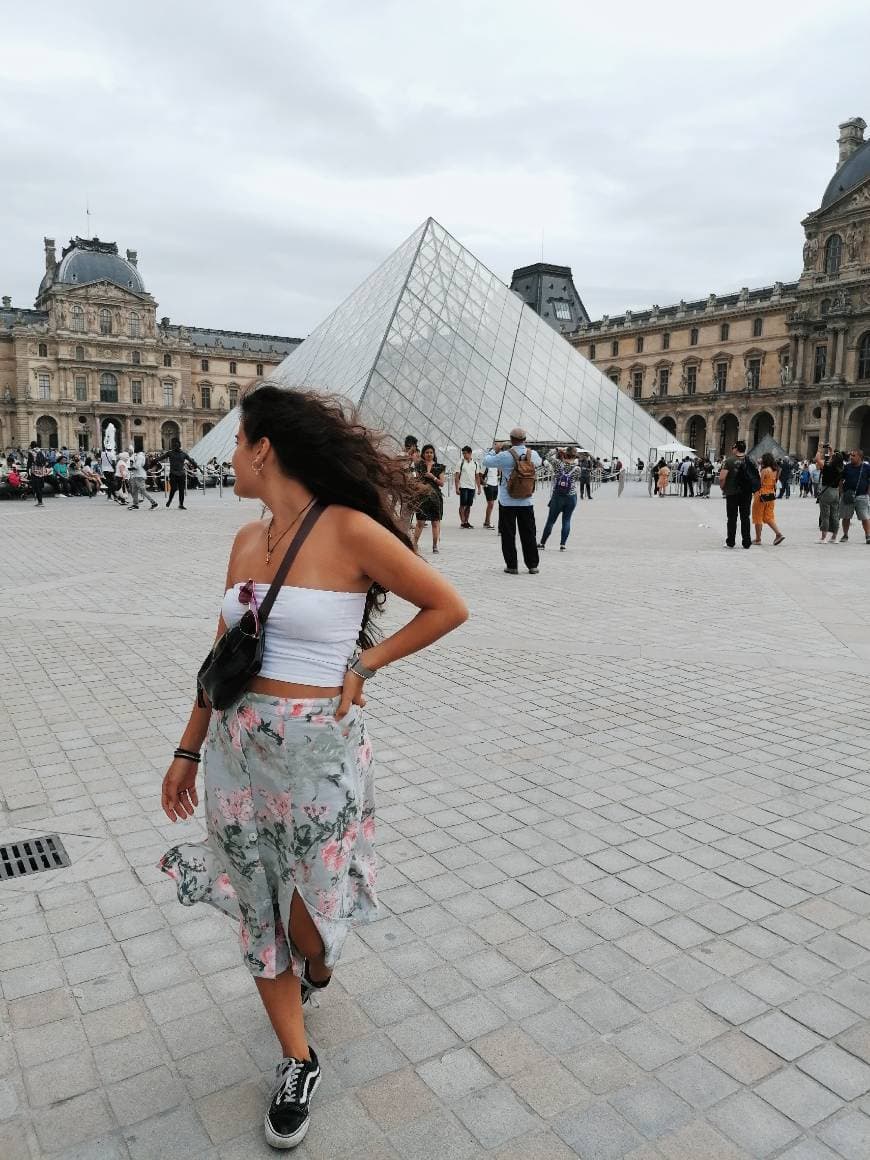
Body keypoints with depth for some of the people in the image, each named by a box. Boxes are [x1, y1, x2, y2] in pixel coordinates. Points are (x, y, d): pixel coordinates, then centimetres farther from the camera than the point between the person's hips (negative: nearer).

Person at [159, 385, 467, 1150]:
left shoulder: (349, 530, -15)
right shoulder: (247, 540, 4)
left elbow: (449, 607, -8)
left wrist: (363, 665, -9)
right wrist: (188, 750, 14)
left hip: (317, 751, -6)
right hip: (236, 749, 6)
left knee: (309, 923, 6)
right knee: (259, 912, 14)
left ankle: (316, 969, 46)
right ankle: (298, 1062, 37)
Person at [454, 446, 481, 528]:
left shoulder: (475, 463, 8)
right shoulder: (461, 462, -1)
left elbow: (477, 477, 13)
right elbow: (457, 476, -3)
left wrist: (479, 488, 8)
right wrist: (457, 488, -10)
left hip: (472, 487, 3)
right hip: (463, 487, -3)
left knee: (468, 506, 7)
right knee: (462, 505, -5)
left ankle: (466, 522, 13)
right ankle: (462, 522, -3)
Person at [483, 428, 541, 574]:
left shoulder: (505, 456, -13)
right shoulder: (533, 455, -3)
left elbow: (486, 461, 0)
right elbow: (539, 463, 21)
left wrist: (494, 449, 16)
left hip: (507, 502, -3)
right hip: (527, 502, 3)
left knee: (508, 534, 6)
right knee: (529, 534, 11)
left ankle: (512, 566, 7)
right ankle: (533, 565, 15)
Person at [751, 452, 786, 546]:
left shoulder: (765, 470, -15)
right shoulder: (775, 470, 7)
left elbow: (760, 484, -14)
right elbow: (775, 484, 12)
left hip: (762, 495, -7)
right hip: (771, 495, 7)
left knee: (758, 517, 4)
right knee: (769, 517, 13)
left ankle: (758, 539, 9)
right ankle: (779, 534, -2)